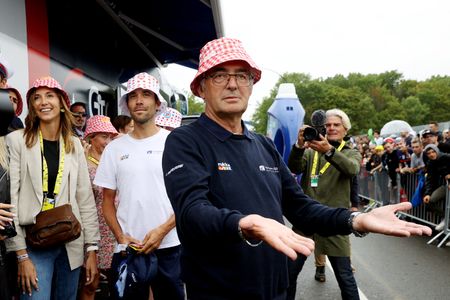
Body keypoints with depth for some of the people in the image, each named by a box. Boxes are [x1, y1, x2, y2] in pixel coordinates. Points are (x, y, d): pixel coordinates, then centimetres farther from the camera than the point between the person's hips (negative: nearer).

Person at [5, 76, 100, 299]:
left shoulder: (74, 145, 6)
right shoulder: (16, 140, -5)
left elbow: (85, 199, 6)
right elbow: (10, 199, -8)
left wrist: (91, 248, 3)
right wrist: (21, 255, -12)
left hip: (71, 243, 4)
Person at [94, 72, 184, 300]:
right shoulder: (114, 148, 5)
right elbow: (108, 200, 9)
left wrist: (162, 230, -13)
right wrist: (121, 237, -5)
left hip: (169, 247, -1)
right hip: (127, 249, 2)